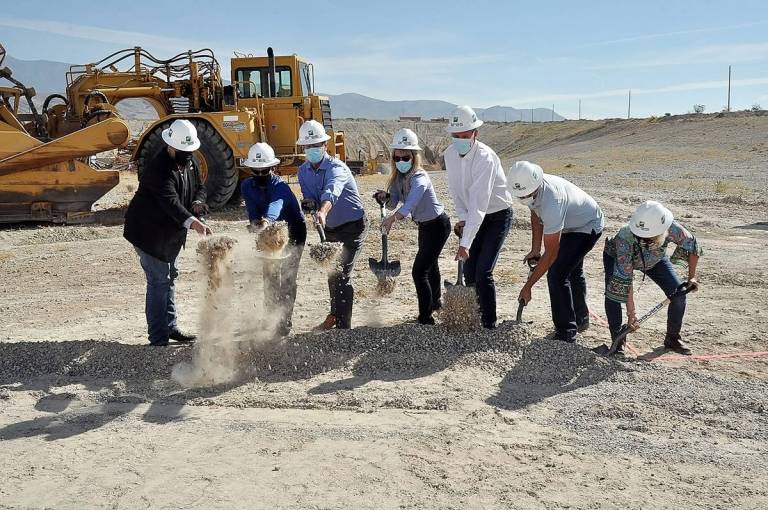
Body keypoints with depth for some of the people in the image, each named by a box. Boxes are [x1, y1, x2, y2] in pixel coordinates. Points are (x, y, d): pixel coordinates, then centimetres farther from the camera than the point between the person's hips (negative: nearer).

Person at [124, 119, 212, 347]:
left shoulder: (189, 162, -1)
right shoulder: (158, 169, -29)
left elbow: (199, 186, 9)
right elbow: (170, 201, -42)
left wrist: (197, 202, -15)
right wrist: (192, 222, -57)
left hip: (169, 232, 10)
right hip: (149, 232, -10)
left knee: (170, 276, 18)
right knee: (159, 281, -9)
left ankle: (170, 327, 32)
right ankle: (158, 338, 0)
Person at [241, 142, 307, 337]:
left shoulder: (280, 187, -31)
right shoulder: (247, 186, -12)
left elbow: (275, 206, -52)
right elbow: (252, 210, -24)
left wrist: (266, 221, -72)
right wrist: (255, 223, -46)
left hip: (293, 232, -5)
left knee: (287, 277, -9)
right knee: (270, 275, 8)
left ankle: (284, 321, -5)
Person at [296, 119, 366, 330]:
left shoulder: (336, 168, -28)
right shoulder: (304, 170, -5)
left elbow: (331, 191, -49)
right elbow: (309, 196, -3)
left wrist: (323, 210, -69)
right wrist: (309, 202, -28)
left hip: (352, 225, -8)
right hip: (329, 227, 8)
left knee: (341, 274, -15)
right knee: (330, 271, 21)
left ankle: (344, 326, -7)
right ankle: (334, 315, 41)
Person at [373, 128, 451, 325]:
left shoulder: (419, 178, -31)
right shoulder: (398, 176, -5)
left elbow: (410, 203, -50)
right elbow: (393, 203, -6)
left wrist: (393, 218, -65)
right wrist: (384, 197, -27)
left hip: (438, 225, -9)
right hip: (424, 225, 9)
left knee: (419, 272, -15)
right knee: (430, 264, 28)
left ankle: (425, 318, -7)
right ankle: (435, 302, 51)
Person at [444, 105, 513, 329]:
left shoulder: (485, 158, -30)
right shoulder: (450, 153, -7)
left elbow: (479, 204, -35)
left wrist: (465, 243, -38)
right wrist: (462, 217, -11)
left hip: (498, 216, -6)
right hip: (474, 216, 7)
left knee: (483, 272, -14)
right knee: (469, 270, 6)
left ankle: (489, 325, -2)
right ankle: (474, 319, 23)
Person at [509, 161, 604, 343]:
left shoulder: (552, 202, -44)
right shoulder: (530, 187, -19)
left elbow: (551, 253, -39)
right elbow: (535, 214, 3)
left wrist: (528, 286, -35)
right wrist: (535, 249, -3)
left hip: (588, 227, -9)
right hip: (571, 224, 9)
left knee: (557, 275, -20)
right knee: (573, 271, 25)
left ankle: (566, 335, -9)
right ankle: (580, 319, 47)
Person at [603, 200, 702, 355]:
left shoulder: (671, 229, -38)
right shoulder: (625, 237, -44)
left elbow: (692, 246, -15)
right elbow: (624, 278, -41)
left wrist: (692, 277, -14)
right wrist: (631, 312, -41)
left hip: (655, 259, 3)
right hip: (616, 256, -3)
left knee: (678, 293, -9)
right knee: (613, 292, -26)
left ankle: (672, 338, 13)